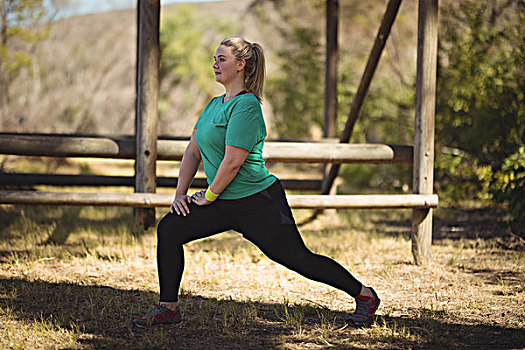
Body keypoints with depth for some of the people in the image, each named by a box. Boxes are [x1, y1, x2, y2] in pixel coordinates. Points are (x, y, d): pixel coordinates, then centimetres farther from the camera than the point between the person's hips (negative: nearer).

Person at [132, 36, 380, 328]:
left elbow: (233, 162, -23)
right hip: (225, 204, 8)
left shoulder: (246, 106, -18)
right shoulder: (214, 105, 11)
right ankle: (168, 308, 3)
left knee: (299, 259, -2)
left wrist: (208, 196, -12)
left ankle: (364, 295, 16)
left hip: (260, 204, -8)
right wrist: (180, 194, 5)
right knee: (169, 229, -4)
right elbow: (193, 152, 14)